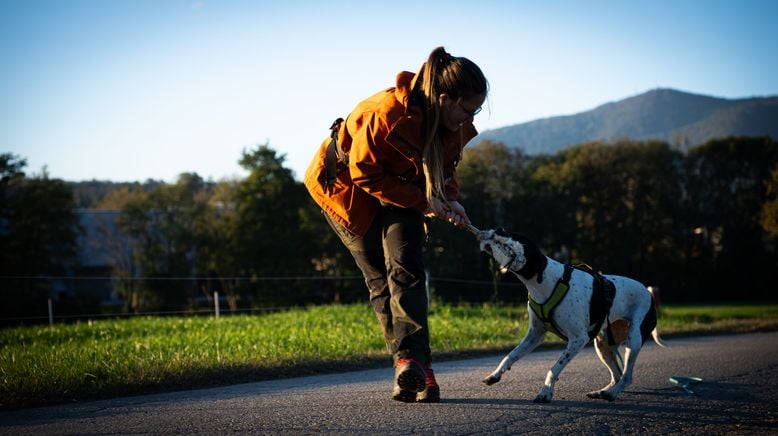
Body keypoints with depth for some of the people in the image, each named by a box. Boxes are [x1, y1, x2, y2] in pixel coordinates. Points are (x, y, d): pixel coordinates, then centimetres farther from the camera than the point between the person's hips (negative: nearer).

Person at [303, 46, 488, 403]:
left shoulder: (455, 125, -15)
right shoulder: (387, 113, -36)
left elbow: (444, 167, 5)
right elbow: (366, 174, -26)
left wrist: (449, 199, -15)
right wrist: (423, 201, -27)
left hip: (401, 188, 5)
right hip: (347, 184, -4)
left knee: (405, 266, -17)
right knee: (380, 279, -6)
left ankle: (410, 361, -27)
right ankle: (415, 365, -8)